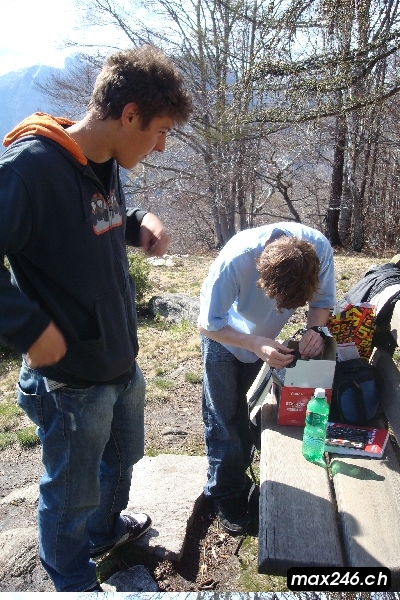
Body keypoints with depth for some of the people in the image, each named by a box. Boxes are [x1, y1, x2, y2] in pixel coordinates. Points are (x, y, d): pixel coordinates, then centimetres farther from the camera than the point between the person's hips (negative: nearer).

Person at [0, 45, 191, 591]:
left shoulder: (107, 165, 1)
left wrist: (139, 222, 0)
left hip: (122, 363, 8)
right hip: (70, 378, -8)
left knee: (122, 458, 30)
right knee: (72, 495, 17)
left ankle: (107, 528, 59)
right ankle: (75, 581, 45)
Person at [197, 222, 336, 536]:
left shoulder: (320, 248, -32)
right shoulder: (234, 260, -42)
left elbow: (323, 299, -12)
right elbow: (208, 324, -30)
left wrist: (315, 330, -32)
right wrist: (257, 345, -41)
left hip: (263, 336, 4)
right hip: (223, 335, -3)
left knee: (240, 408, 19)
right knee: (223, 417, 4)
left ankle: (239, 478, 37)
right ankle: (224, 494, 23)